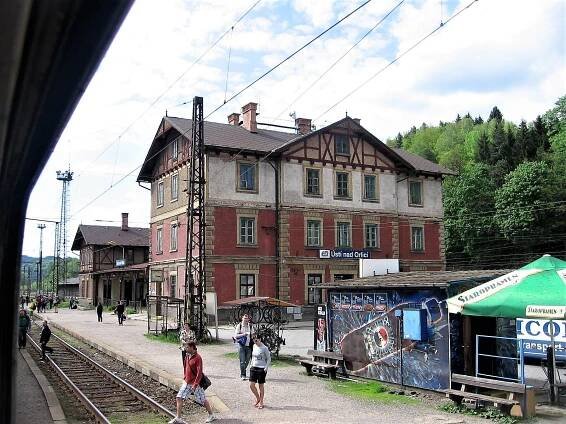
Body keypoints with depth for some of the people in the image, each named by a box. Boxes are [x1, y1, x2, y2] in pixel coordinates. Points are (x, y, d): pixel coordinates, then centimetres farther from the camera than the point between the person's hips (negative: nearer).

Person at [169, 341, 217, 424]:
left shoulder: (198, 358, -20)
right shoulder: (188, 356, 5)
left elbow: (199, 372, -22)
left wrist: (195, 384, -25)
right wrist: (185, 378, 19)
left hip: (195, 383, -7)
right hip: (186, 382, 8)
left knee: (202, 400, 6)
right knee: (179, 398, -1)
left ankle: (211, 415, 23)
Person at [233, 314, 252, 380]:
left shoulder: (250, 326, 6)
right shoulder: (239, 325, -2)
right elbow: (235, 335, -8)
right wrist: (243, 334, -20)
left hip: (248, 345, 3)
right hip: (241, 345, -3)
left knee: (247, 361, 9)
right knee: (242, 361, -6)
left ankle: (242, 372, 30)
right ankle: (243, 375, 4)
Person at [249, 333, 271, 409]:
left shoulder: (264, 348, -13)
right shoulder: (254, 346, 6)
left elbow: (269, 359, -7)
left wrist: (266, 368, -15)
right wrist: (252, 364, 11)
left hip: (261, 369, -6)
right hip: (254, 368, 6)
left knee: (261, 386, 4)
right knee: (251, 385, 1)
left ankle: (261, 403, 17)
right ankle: (258, 398, 24)